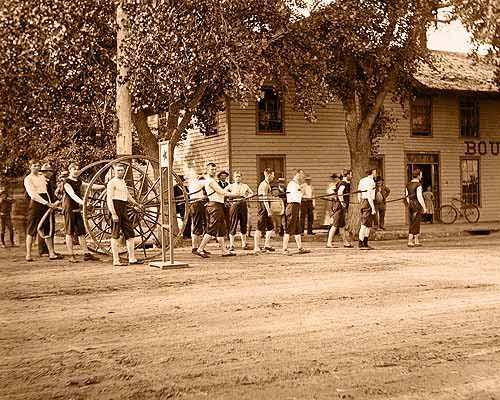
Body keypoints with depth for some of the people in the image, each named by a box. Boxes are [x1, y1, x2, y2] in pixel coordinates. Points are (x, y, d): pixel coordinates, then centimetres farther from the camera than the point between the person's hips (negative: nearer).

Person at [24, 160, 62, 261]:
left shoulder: (42, 177, 18)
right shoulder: (28, 179, -4)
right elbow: (33, 194, -14)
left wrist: (50, 203, 8)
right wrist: (47, 203, -19)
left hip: (45, 204, 7)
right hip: (35, 204, -7)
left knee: (48, 229, 5)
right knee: (31, 230, -4)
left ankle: (51, 253, 6)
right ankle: (28, 254, -1)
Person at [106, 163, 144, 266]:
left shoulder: (123, 182, 19)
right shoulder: (112, 182, -8)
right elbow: (109, 199, -16)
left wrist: (135, 204, 40)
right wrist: (113, 214, -23)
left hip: (124, 209, 9)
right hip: (115, 208, -9)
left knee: (130, 234, 7)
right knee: (115, 235, -5)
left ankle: (132, 259, 11)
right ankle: (116, 260, -2)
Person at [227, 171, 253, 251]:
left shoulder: (245, 186, 10)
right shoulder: (231, 186, 3)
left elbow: (251, 193, 17)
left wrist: (246, 197, -1)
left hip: (243, 205, 3)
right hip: (234, 205, -3)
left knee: (243, 225, 7)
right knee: (233, 225, -6)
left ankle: (244, 244, 17)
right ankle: (231, 245, -3)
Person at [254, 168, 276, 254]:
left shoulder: (267, 184, 17)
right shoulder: (264, 185, -14)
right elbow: (265, 199, -20)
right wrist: (268, 211, -21)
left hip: (266, 209, 10)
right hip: (263, 209, -10)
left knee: (270, 227, 13)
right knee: (260, 228, -7)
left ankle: (267, 245, 20)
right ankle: (256, 248, -4)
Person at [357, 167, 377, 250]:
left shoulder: (361, 180, 16)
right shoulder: (370, 181, -11)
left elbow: (359, 195, 18)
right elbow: (369, 195, -18)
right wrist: (373, 208, -18)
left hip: (362, 203, 9)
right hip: (368, 203, -9)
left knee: (369, 224, 13)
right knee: (364, 224, -8)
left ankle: (365, 244, 16)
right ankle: (361, 244, -7)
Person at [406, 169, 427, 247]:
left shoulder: (408, 185, 9)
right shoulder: (418, 184, -13)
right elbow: (419, 197, -18)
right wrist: (424, 207, -13)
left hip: (410, 204, 7)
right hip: (417, 204, -7)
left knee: (414, 223, 13)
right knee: (415, 224, -4)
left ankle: (416, 241, 17)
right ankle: (410, 242, -7)